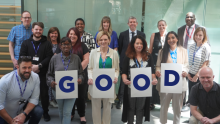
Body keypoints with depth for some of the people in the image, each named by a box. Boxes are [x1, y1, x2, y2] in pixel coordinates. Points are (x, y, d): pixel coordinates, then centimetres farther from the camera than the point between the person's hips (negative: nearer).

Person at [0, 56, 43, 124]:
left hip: (23, 110, 1)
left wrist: (24, 114, -25)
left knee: (38, 111, -23)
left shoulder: (35, 78, -18)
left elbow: (34, 99, -13)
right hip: (5, 114, -1)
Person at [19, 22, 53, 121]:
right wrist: (31, 66, -13)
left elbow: (49, 57, -5)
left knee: (44, 93, 3)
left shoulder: (47, 43, 5)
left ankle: (45, 112, 18)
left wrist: (39, 66, -16)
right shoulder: (26, 43, 10)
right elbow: (22, 57, 1)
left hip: (43, 73, -1)